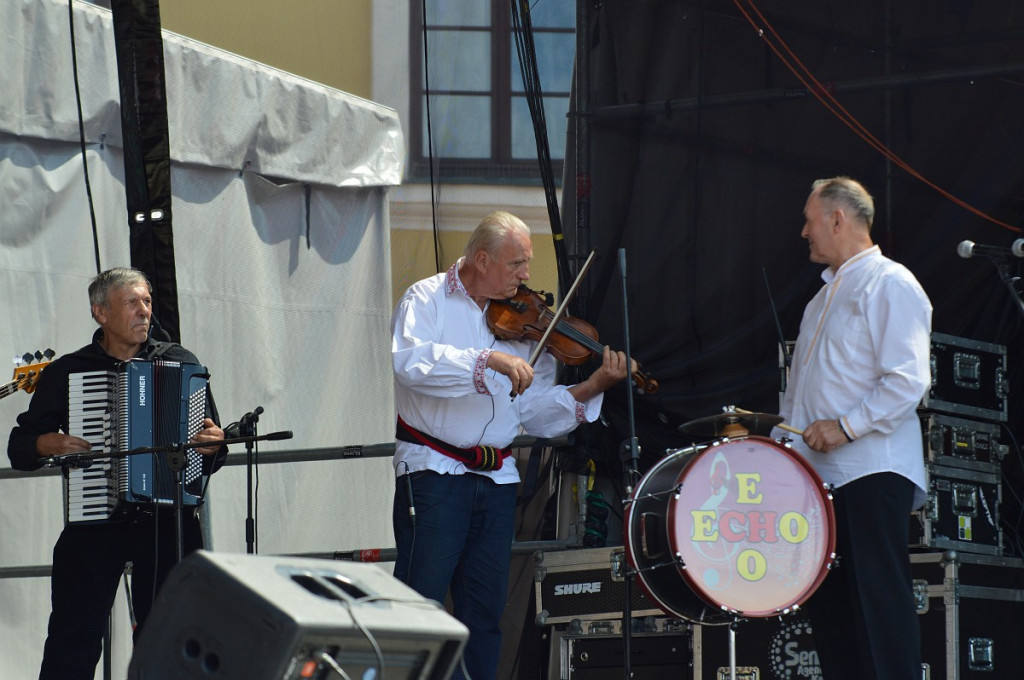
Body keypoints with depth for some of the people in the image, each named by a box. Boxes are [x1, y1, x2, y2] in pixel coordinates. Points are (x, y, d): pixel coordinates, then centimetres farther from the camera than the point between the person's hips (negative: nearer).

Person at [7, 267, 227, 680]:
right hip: (93, 524, -1)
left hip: (167, 521, 2)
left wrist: (213, 445, -9)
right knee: (73, 644, -7)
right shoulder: (65, 373, 7)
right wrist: (47, 444, -10)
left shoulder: (180, 363, 10)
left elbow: (212, 440, 13)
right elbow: (18, 450, 10)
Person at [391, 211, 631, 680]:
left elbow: (533, 409, 9)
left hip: (496, 478, 5)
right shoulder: (428, 300, -2)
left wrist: (591, 388, -6)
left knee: (485, 608, 7)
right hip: (433, 467, -5)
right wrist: (489, 360, -31)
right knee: (422, 597, -9)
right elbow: (411, 363, -23)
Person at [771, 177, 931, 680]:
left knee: (880, 599, -11)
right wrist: (779, 437, 16)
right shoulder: (825, 297, 23)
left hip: (871, 470, -9)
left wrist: (847, 426, -19)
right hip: (819, 476, 9)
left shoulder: (890, 285, -5)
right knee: (825, 601, 6)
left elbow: (909, 380, -15)